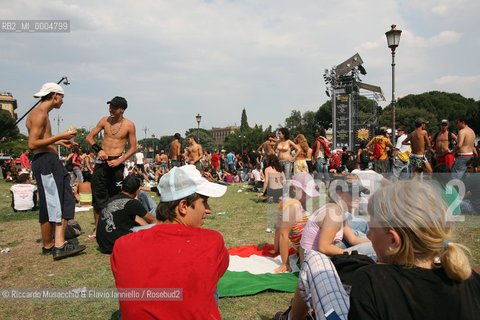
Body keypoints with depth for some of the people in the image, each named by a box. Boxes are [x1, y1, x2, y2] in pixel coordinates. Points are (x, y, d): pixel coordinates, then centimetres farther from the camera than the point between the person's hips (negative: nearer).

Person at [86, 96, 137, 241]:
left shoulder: (129, 125, -3)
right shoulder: (104, 120, 6)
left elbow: (133, 148, -1)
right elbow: (89, 137, 11)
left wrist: (119, 161, -13)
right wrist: (99, 149, -7)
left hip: (116, 162, -3)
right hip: (101, 161, 3)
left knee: (116, 196, 2)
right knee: (97, 195, 2)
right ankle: (97, 229, 12)